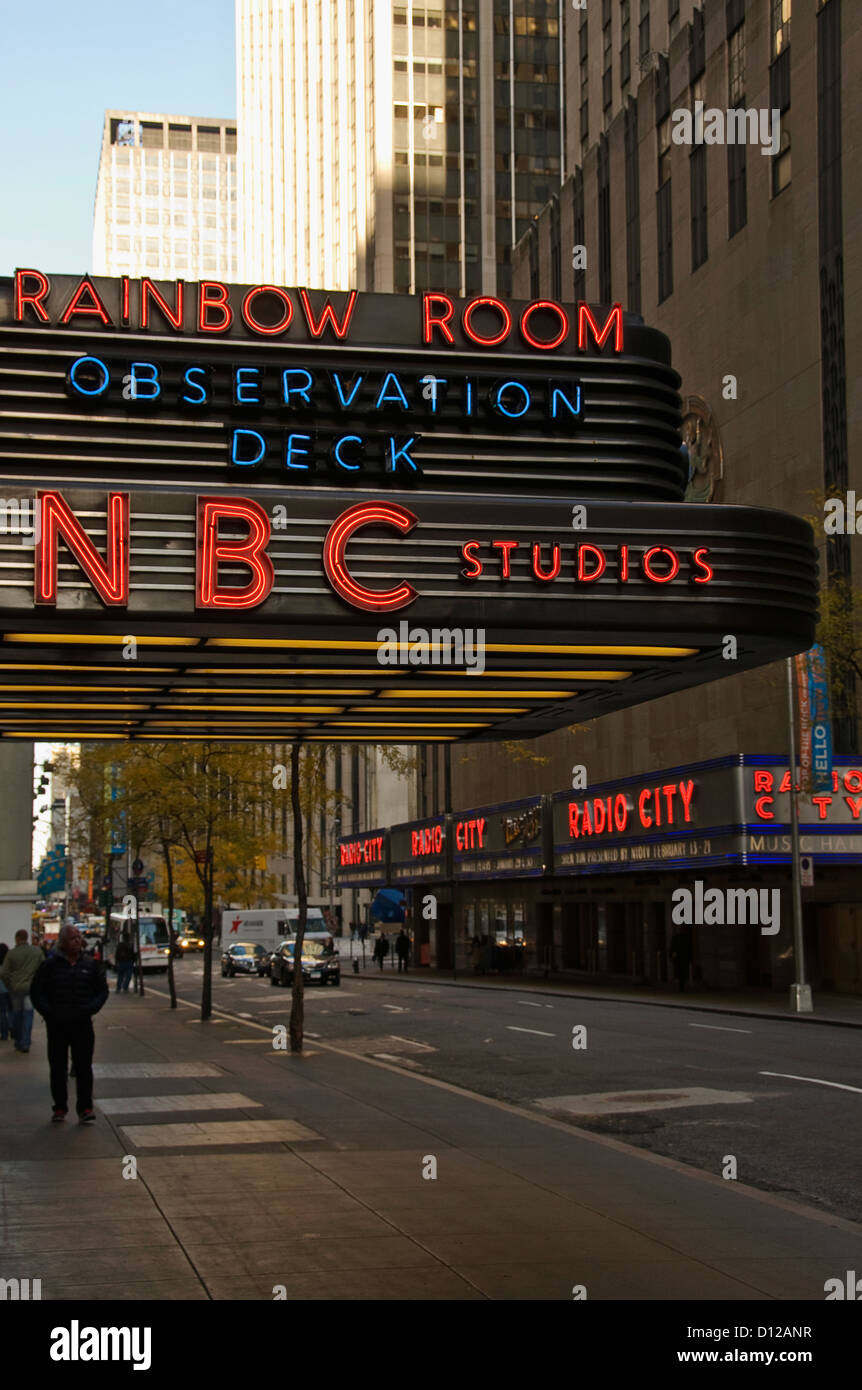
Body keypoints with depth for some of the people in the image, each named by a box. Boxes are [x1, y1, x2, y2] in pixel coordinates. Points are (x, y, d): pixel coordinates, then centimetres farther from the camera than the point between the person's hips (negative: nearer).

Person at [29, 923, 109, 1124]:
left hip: (82, 1024, 0)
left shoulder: (91, 964, 5)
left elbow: (102, 990, 11)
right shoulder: (50, 965, 1)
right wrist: (48, 1012, -7)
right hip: (57, 1024, 0)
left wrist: (91, 1009, -5)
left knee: (84, 1066, -3)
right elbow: (36, 991, 5)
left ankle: (85, 1108, -1)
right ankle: (60, 1107, 15)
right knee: (57, 1067, 6)